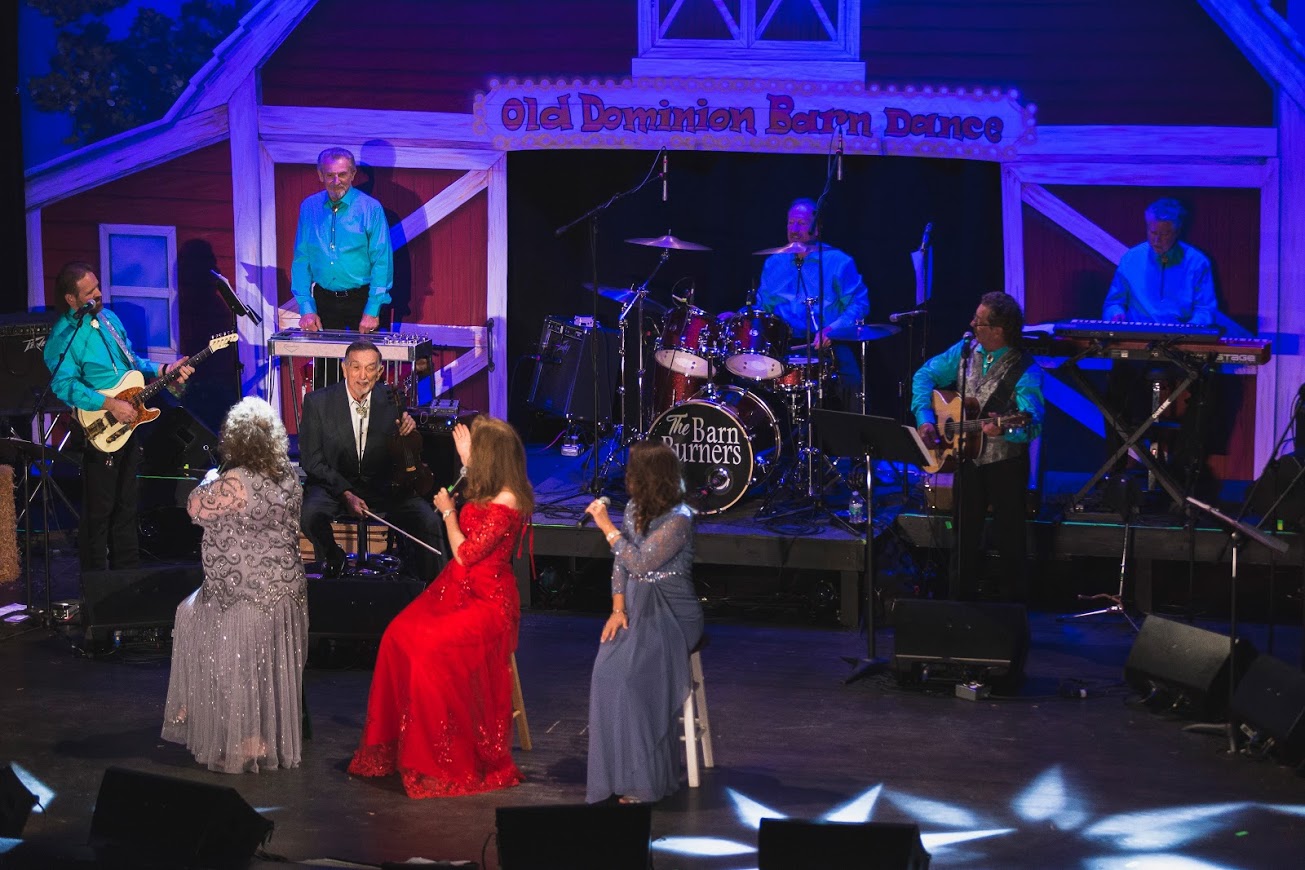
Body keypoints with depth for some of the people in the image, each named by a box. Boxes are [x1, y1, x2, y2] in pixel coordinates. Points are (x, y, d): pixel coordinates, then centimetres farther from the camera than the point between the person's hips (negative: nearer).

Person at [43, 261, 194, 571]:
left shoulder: (109, 318, 9)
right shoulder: (64, 336, -17)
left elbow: (132, 361, 19)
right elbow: (64, 385, -27)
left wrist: (163, 371, 4)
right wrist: (110, 404, -28)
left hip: (127, 423, 8)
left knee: (126, 506, 17)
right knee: (99, 511, 1)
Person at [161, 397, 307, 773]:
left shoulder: (235, 482, -23)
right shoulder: (289, 477, 2)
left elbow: (196, 508, -10)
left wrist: (211, 479, 9)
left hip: (246, 598, -8)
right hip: (286, 590, 8)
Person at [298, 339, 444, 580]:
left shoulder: (391, 398, -1)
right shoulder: (318, 402, -7)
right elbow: (311, 460, -7)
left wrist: (408, 429, -19)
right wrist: (345, 494, -20)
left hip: (382, 486, 2)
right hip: (333, 483, -1)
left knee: (427, 519, -22)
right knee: (310, 513, -33)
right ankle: (333, 560, -1)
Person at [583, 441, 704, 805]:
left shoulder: (678, 519, -14)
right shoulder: (634, 509, 10)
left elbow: (640, 563, -20)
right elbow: (620, 564, 12)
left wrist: (607, 527, -13)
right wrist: (618, 608, -3)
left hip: (671, 612, -6)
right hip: (637, 607, 6)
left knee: (632, 672, -29)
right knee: (607, 667, -22)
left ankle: (643, 779, -20)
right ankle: (611, 771, -17)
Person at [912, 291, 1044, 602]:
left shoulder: (1025, 370, -18)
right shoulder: (965, 351, -1)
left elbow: (1032, 423, -27)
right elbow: (925, 376, 6)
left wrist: (1004, 430, -47)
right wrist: (925, 419, -8)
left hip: (1006, 463, -5)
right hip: (968, 459, 5)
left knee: (1009, 539, 3)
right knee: (965, 534, 14)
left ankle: (1012, 606, 16)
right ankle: (961, 599, 27)